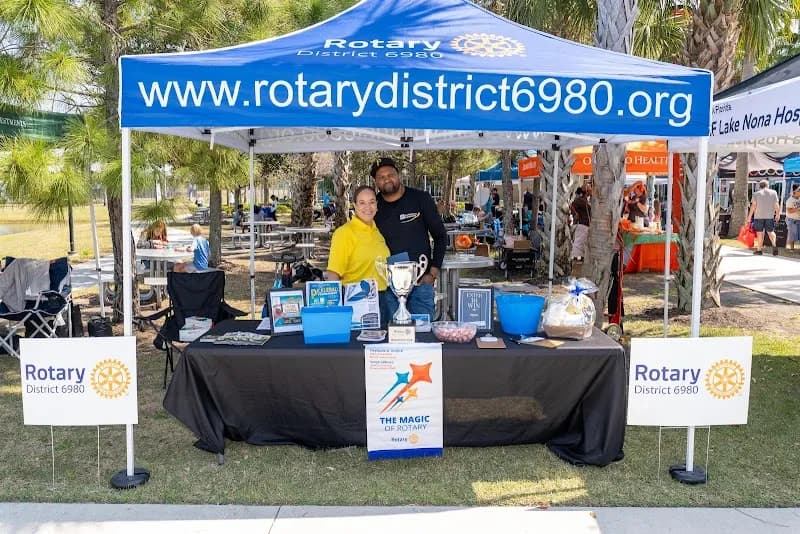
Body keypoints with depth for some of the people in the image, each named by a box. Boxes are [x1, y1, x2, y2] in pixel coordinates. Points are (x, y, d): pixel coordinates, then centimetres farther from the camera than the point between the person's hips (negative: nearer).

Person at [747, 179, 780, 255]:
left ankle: (759, 250, 5)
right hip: (770, 216, 2)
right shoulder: (773, 192, 4)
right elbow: (776, 205, 3)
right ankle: (774, 245, -9)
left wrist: (749, 217, -3)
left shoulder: (756, 194, -1)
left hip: (759, 216, -2)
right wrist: (778, 214, 14)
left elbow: (753, 206, -6)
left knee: (760, 233, 4)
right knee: (770, 231, 12)